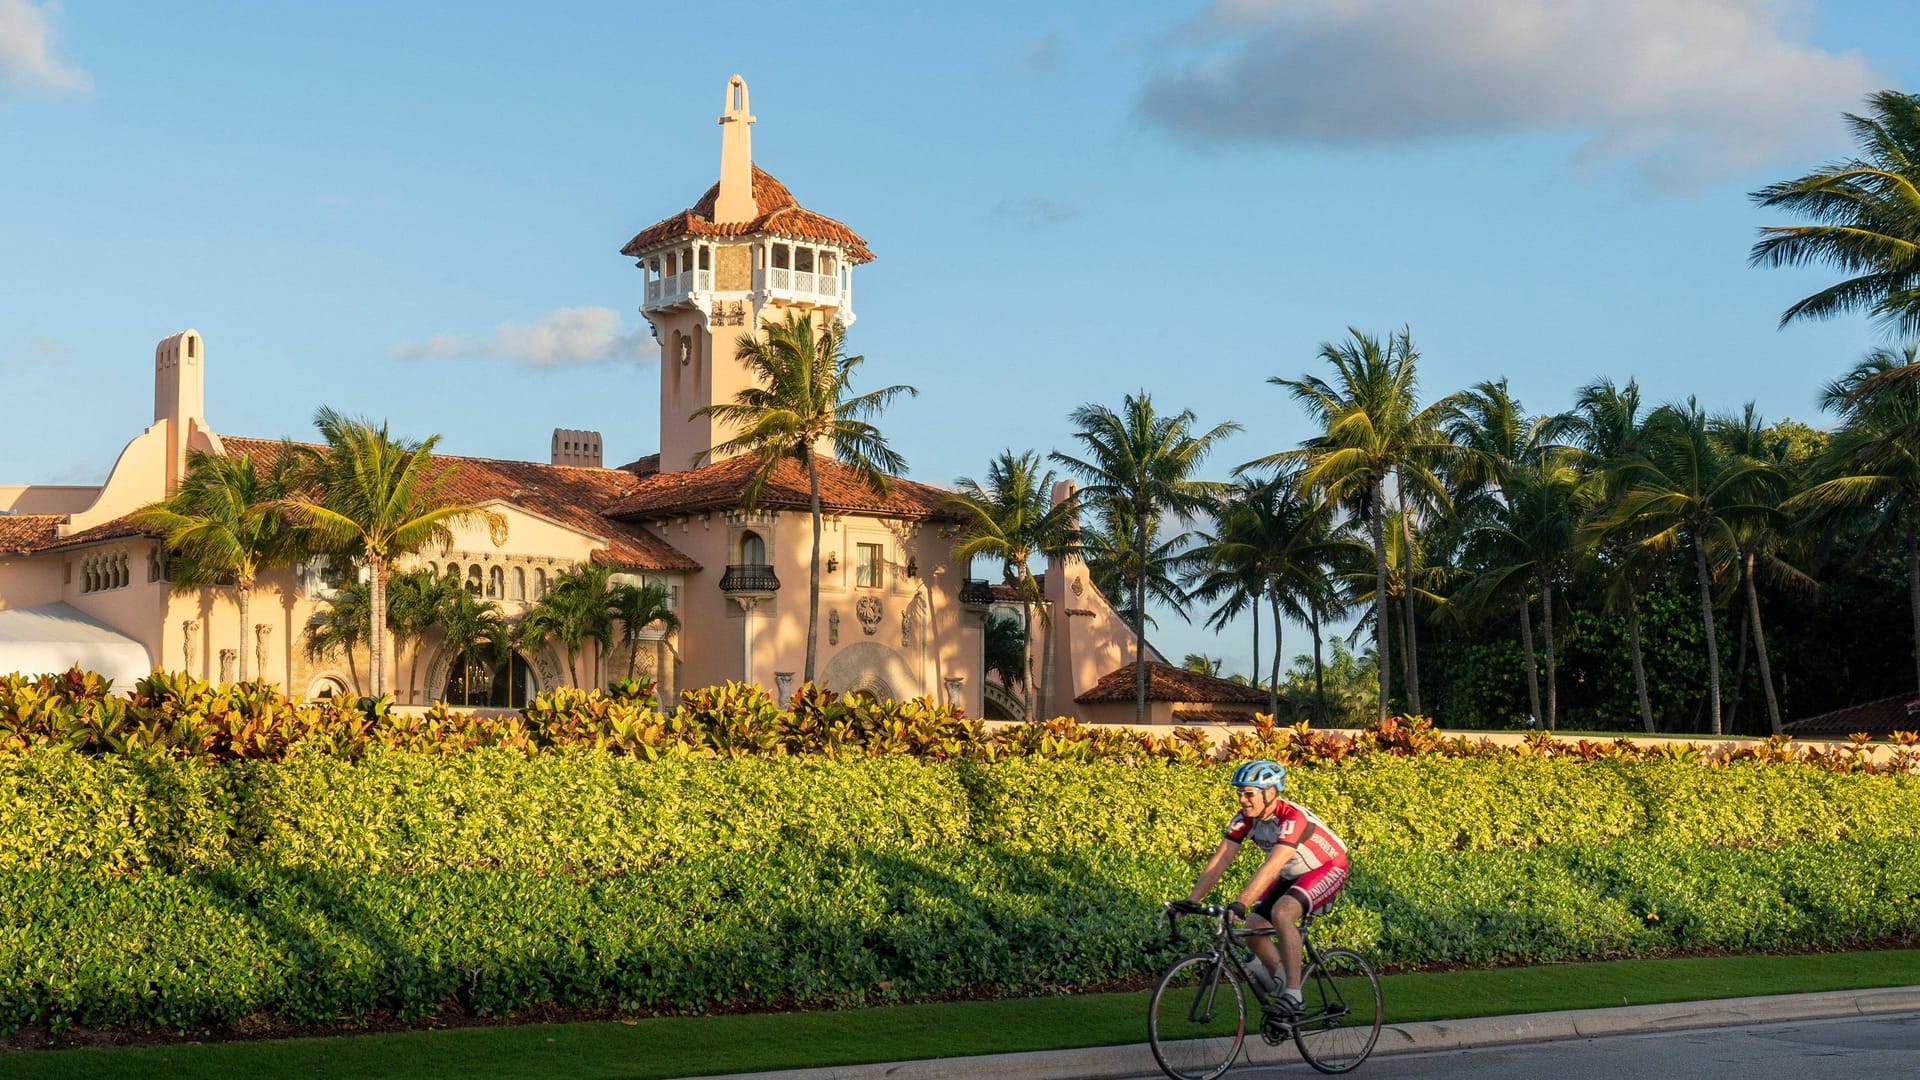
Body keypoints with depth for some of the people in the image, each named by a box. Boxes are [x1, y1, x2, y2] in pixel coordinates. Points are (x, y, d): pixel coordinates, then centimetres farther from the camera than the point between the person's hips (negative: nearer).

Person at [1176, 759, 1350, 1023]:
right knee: (1254, 927, -6)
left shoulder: (1292, 818, -34)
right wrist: (1191, 900, -25)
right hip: (1292, 875, 8)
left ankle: (1294, 996, -26)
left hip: (1327, 868, -8)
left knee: (1281, 913, -32)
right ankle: (1283, 989, 15)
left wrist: (1240, 904, -53)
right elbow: (1219, 861, -16)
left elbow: (1271, 867, -45)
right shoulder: (1244, 819, -13)